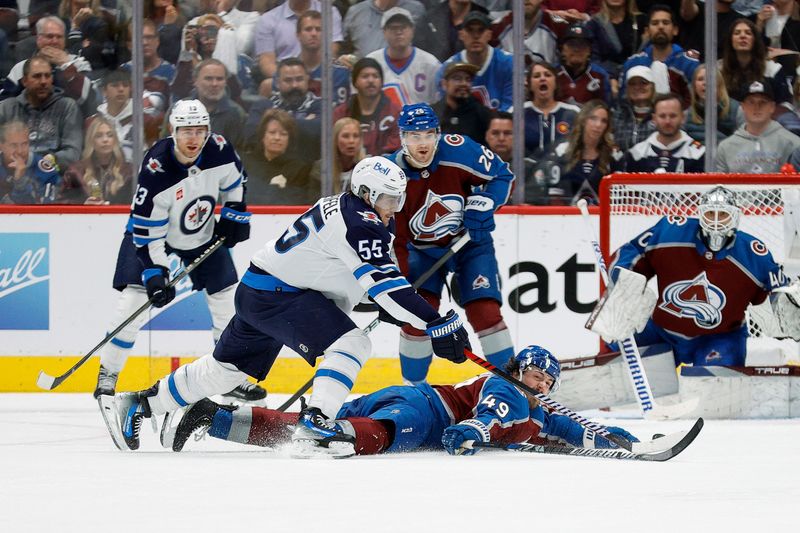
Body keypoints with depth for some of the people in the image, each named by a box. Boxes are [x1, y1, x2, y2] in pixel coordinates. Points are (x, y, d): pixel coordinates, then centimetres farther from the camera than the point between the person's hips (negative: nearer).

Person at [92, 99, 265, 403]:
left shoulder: (219, 150, -22)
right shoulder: (155, 170, -34)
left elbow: (235, 180, 4)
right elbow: (146, 230, -29)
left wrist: (234, 215, -4)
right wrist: (155, 272, -33)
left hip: (203, 234, 4)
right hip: (153, 231, -4)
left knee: (226, 297, 3)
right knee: (134, 297, -15)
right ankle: (108, 373, -2)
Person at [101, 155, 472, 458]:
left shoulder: (342, 208, 13)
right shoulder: (358, 222, -19)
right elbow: (383, 283, -26)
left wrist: (385, 309, 9)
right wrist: (439, 326, -27)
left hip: (258, 291, 11)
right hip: (274, 293, -11)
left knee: (225, 368, 22)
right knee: (351, 344, -21)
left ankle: (137, 405, 30)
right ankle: (313, 426, -30)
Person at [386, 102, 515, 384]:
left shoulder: (459, 151, -24)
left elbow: (503, 175, -9)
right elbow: (393, 240, -15)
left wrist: (483, 205, -25)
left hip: (470, 242, -1)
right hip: (423, 250, 1)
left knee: (485, 313, -12)